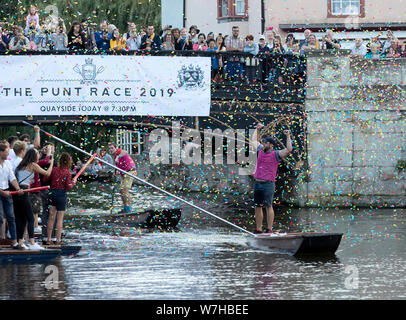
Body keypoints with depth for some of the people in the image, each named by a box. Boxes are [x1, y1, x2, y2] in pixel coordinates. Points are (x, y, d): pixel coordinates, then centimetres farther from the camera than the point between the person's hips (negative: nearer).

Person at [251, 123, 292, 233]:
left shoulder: (276, 154, -3)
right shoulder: (261, 150, 15)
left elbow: (289, 150, -16)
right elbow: (254, 140, 32)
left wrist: (288, 136, -14)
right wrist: (257, 129, 32)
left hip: (268, 184, -6)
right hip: (257, 183, 6)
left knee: (268, 206, -7)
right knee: (257, 207, 8)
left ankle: (269, 229, -7)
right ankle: (258, 229, 13)